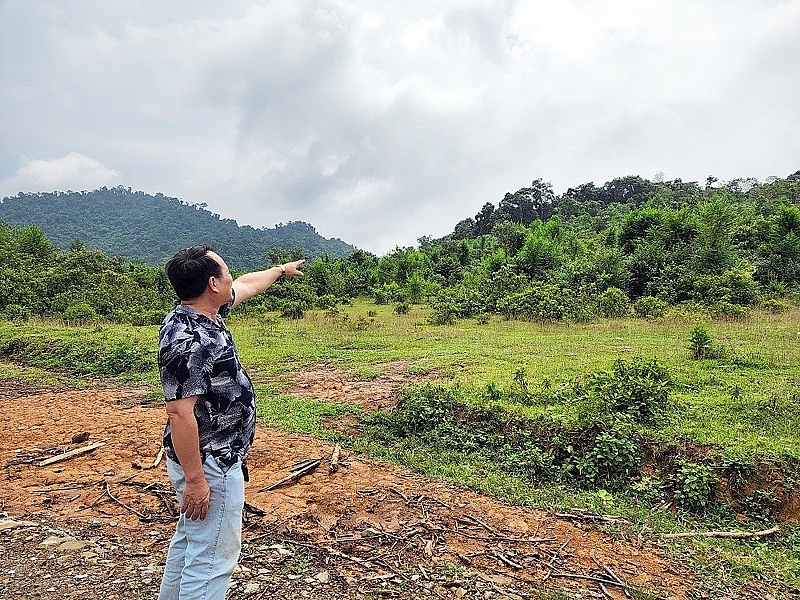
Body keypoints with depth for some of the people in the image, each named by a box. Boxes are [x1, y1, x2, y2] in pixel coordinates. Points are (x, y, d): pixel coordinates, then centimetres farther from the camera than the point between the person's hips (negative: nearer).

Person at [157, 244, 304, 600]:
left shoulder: (206, 313, 2)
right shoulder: (186, 340, -27)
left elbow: (246, 284, 20)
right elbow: (180, 414, -27)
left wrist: (281, 270, 35)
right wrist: (194, 479, -23)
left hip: (215, 455, 10)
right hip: (209, 463, -10)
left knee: (189, 539, 24)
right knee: (212, 555, 3)